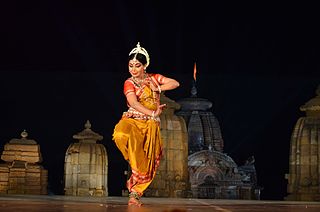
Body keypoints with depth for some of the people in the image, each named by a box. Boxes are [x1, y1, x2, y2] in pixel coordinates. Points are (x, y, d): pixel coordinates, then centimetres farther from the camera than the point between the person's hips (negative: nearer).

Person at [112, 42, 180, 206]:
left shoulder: (153, 78, 15)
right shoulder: (129, 83, 1)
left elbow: (175, 83, 12)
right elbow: (133, 103, -16)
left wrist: (157, 89, 1)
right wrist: (153, 113, -25)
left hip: (151, 125, 3)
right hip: (133, 120, -3)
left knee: (148, 161, -9)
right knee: (121, 134, -38)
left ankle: (135, 193, 2)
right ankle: (135, 165, -16)